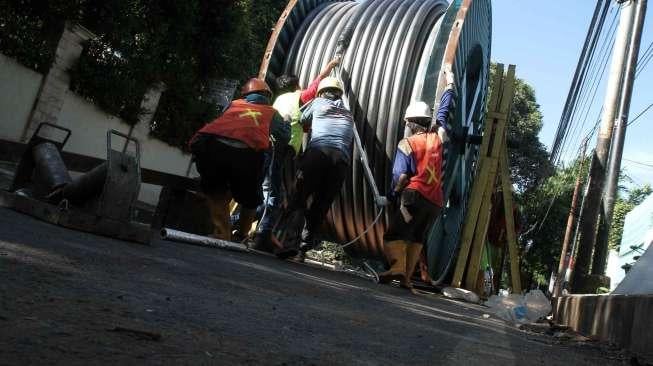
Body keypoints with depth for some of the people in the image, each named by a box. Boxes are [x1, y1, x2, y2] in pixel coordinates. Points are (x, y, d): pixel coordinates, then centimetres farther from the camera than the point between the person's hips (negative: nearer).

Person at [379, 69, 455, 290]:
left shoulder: (407, 144, -2)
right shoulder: (437, 137, 11)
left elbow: (401, 176, -13)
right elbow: (443, 112, 27)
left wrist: (394, 195, 0)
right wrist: (449, 85, 39)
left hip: (413, 196, -5)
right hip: (435, 201, 5)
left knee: (394, 234, -9)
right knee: (417, 239, 11)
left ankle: (397, 266, -34)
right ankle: (406, 277, 3)